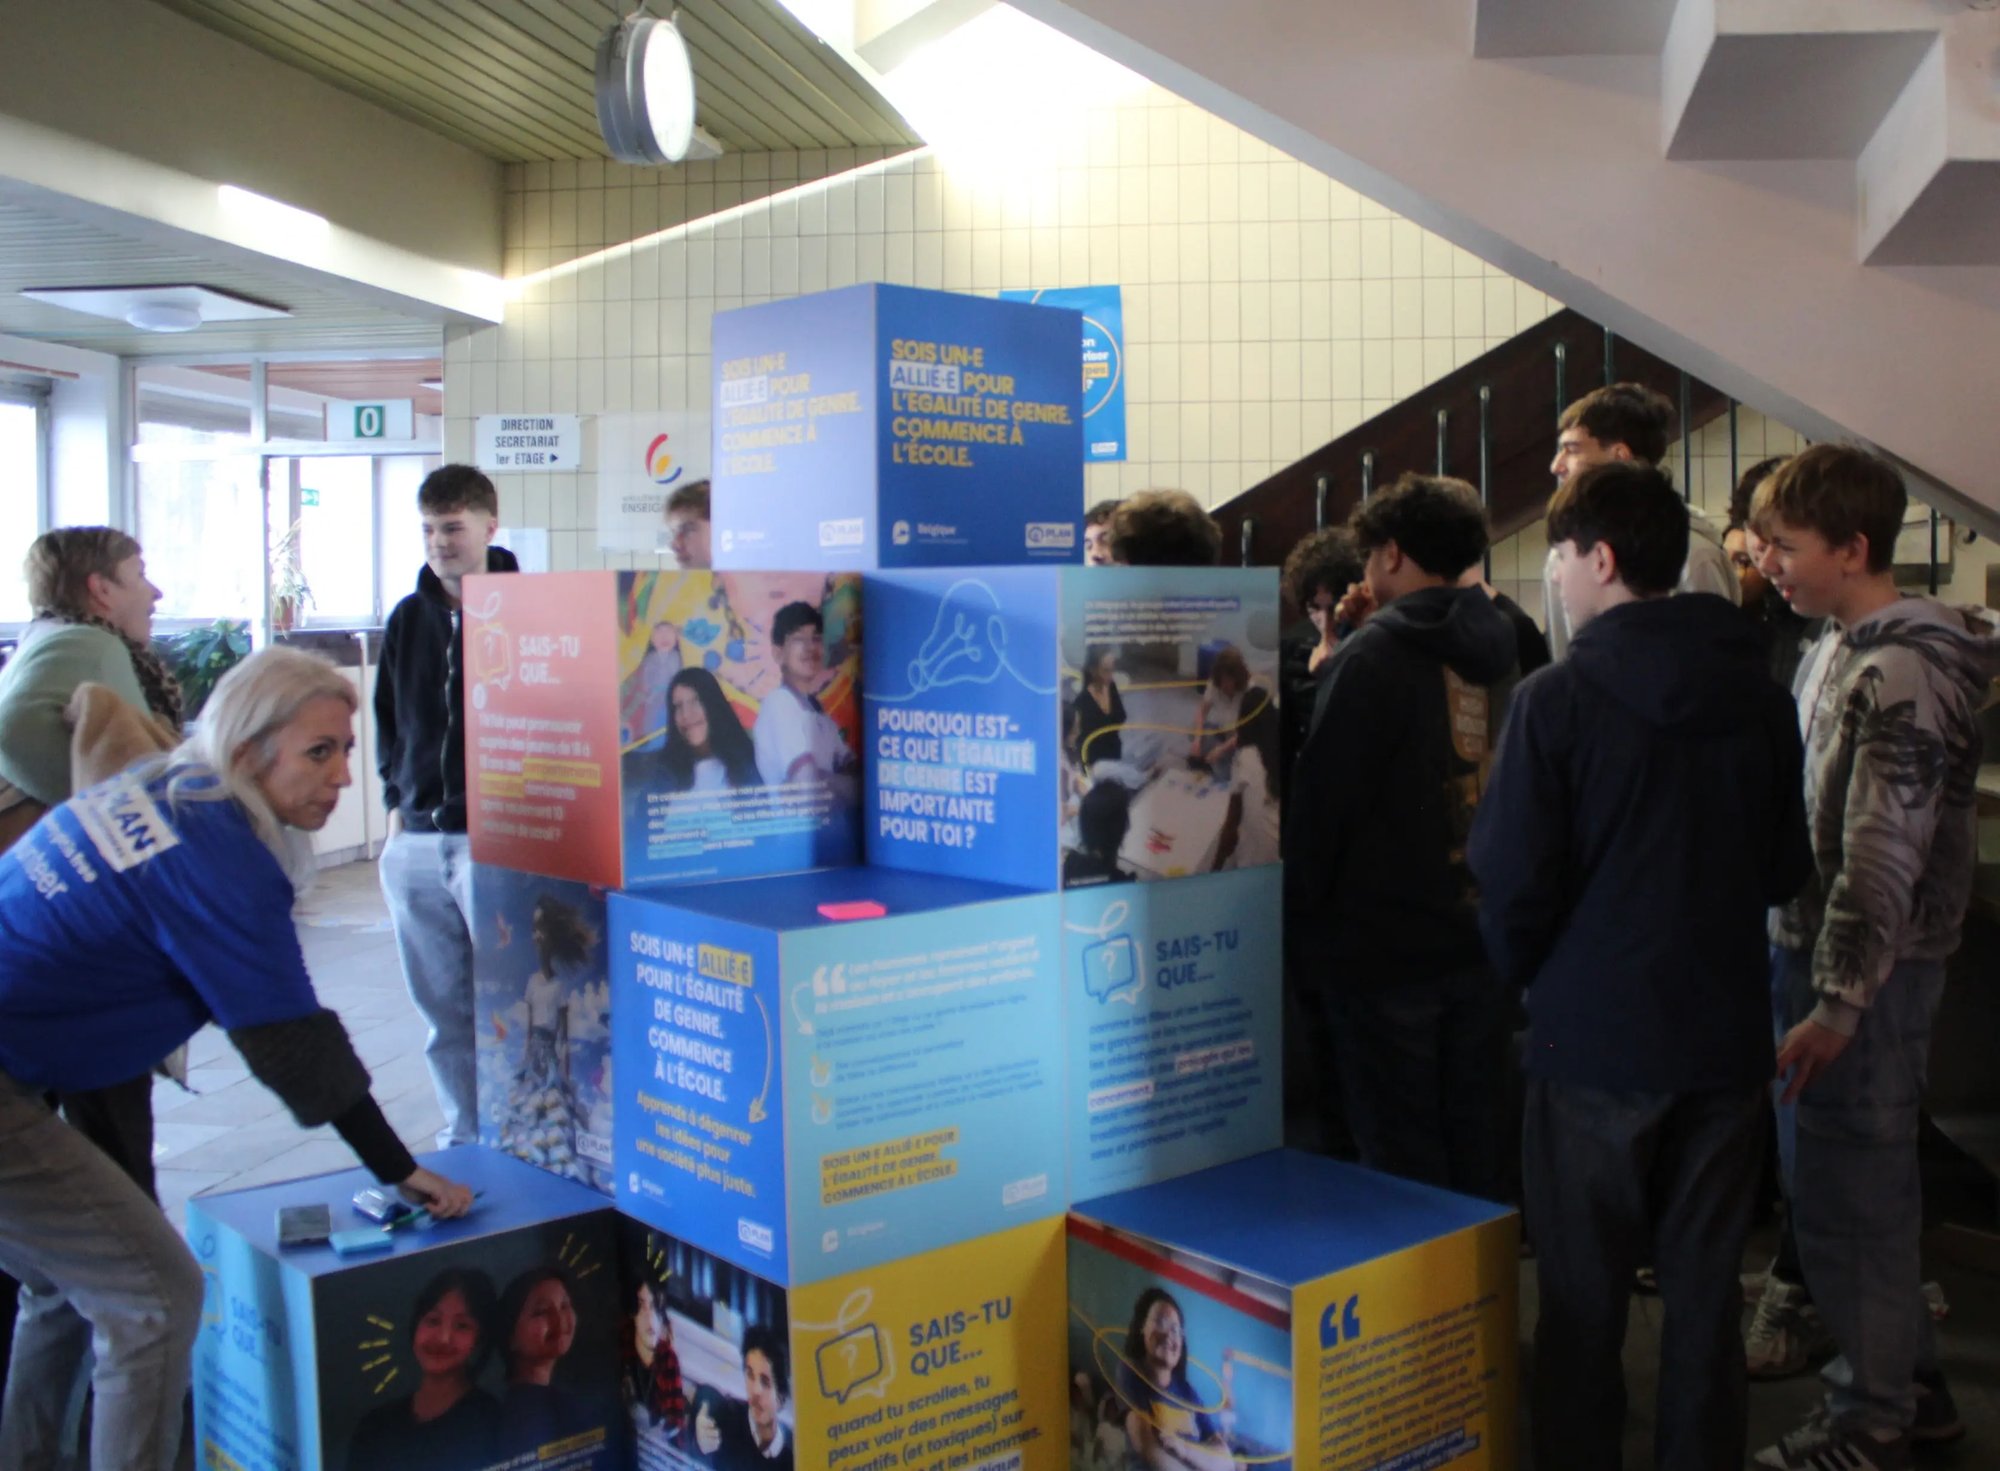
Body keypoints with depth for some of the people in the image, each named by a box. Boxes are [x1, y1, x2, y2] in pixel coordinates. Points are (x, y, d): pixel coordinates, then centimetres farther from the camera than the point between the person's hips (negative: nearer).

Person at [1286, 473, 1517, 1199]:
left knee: (1401, 1161, 4)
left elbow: (1322, 793, -15)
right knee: (1475, 1149, 16)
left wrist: (1300, 922, -2)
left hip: (1385, 948, -6)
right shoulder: (1496, 650, 4)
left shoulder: (1372, 653, -14)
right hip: (1483, 940, 6)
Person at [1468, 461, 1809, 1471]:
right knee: (1705, 1295, 14)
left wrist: (1522, 972, 7)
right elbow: (1786, 870, 10)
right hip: (1725, 1037, 4)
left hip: (1593, 1039, -4)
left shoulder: (1557, 699, -14)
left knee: (1584, 1300, 9)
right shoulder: (1759, 697, 1)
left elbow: (1512, 883, -12)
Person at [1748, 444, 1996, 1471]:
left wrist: (1836, 1003, -22)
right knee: (1870, 1183, 19)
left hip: (1867, 972, -9)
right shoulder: (1839, 647, 10)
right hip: (1822, 952, 9)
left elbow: (1882, 854, -22)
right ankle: (1910, 1385, 33)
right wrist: (1811, 977, 17)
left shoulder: (1900, 672, -18)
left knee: (1846, 1193, 1)